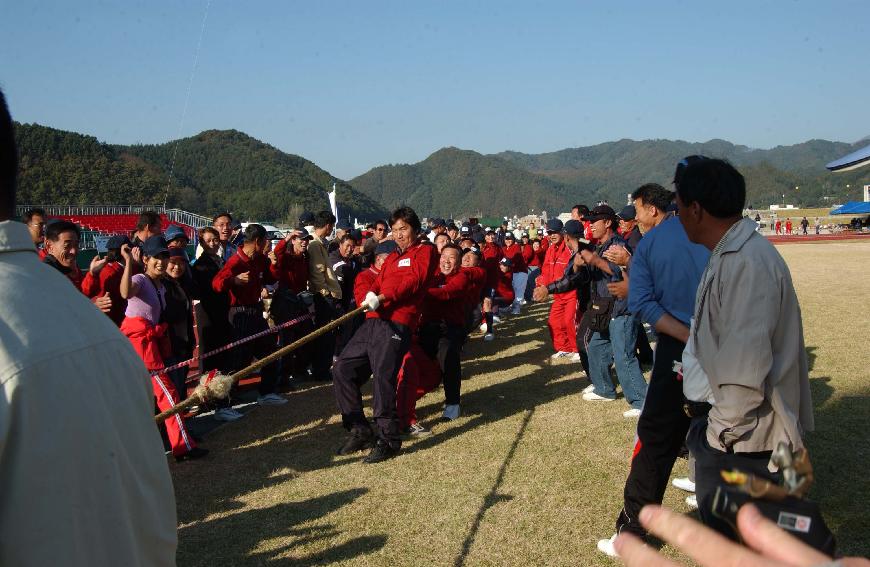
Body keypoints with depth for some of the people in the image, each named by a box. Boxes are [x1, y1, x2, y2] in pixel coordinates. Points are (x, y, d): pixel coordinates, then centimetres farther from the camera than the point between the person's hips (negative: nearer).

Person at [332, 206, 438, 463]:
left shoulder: (425, 251, 6)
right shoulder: (392, 257, 29)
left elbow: (413, 281, -11)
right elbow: (378, 281, 19)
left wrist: (382, 298, -23)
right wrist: (370, 294, -5)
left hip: (396, 324, -8)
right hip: (373, 321, 8)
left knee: (383, 376, -17)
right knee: (342, 369, 4)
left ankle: (388, 440, -4)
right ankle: (360, 430, 14)